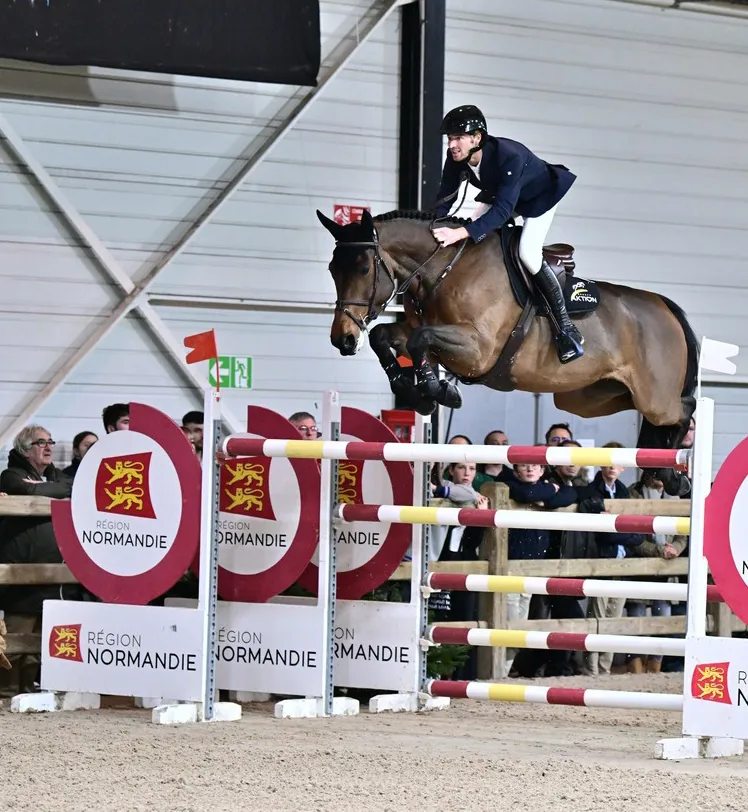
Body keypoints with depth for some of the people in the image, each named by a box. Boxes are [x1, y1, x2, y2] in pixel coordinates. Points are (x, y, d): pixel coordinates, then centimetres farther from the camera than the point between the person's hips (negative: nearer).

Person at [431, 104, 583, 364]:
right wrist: (437, 230, -33)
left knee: (528, 253, -24)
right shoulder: (456, 159, -24)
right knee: (470, 241, -5)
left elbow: (503, 209, -49)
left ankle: (566, 326, -15)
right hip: (498, 193, 7)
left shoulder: (508, 156, -43)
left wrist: (462, 232, -58)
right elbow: (445, 200, -15)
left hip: (540, 196, -7)